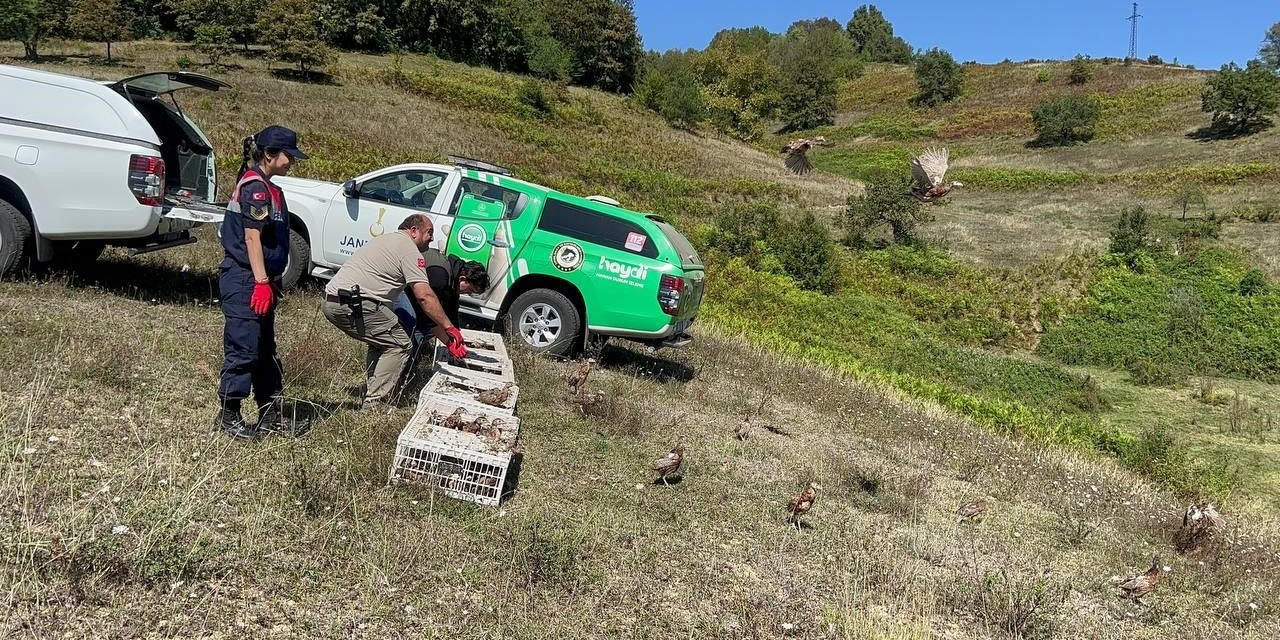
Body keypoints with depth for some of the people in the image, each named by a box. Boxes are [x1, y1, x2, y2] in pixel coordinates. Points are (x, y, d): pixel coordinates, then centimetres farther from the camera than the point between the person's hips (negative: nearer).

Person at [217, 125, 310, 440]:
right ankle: (229, 415, 6)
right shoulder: (254, 186, -13)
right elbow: (252, 237, -19)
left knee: (265, 351, 14)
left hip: (259, 282, 11)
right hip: (245, 282, -11)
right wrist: (261, 282, -22)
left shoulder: (267, 188, 16)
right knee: (243, 349, -4)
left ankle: (271, 414, 21)